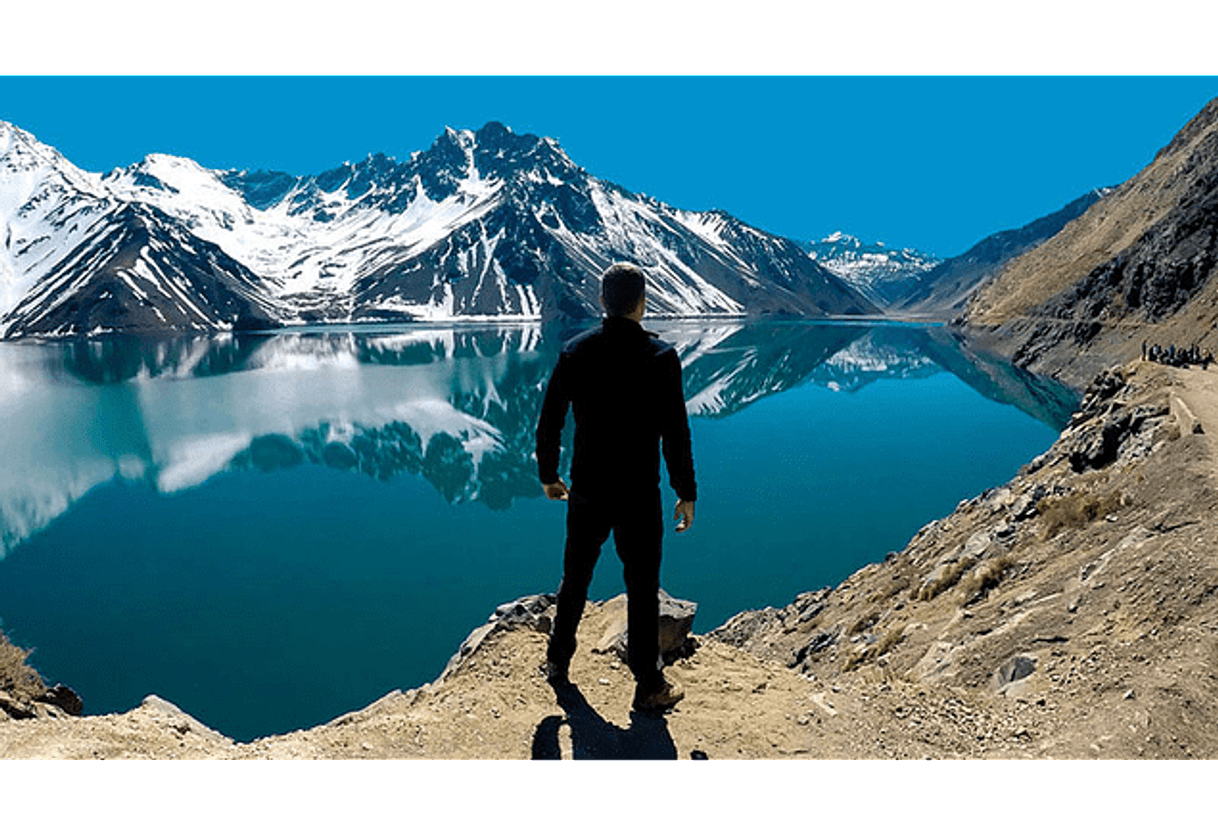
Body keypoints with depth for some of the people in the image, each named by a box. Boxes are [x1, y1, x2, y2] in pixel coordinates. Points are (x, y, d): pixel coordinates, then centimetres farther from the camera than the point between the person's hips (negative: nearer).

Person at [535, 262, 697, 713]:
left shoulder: (576, 351, -2)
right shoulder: (661, 357, -11)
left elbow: (549, 419, 3)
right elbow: (675, 433, -11)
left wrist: (548, 475, 16)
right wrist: (686, 493, -1)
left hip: (587, 491, 3)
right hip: (638, 496, -3)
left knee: (575, 578, 20)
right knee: (642, 588, 8)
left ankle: (557, 661, 36)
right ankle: (649, 686, 18)